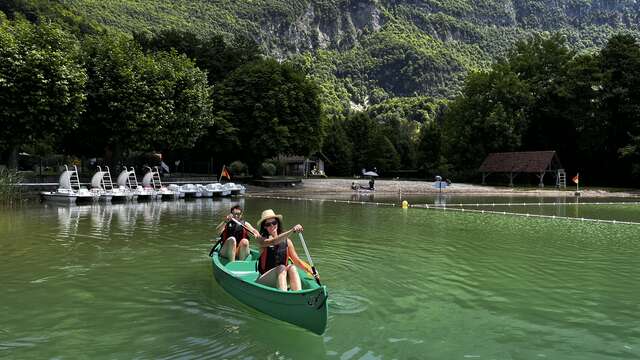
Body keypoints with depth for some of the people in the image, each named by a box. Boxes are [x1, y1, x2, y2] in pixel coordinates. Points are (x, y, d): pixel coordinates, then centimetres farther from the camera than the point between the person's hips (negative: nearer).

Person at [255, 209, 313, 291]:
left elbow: (297, 260, 6)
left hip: (283, 276, 3)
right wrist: (291, 230, -37)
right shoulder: (261, 239, -3)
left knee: (292, 268, -25)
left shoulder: (286, 241, 9)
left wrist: (311, 271, -10)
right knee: (281, 268, -29)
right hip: (264, 279, -3)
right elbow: (273, 242, -26)